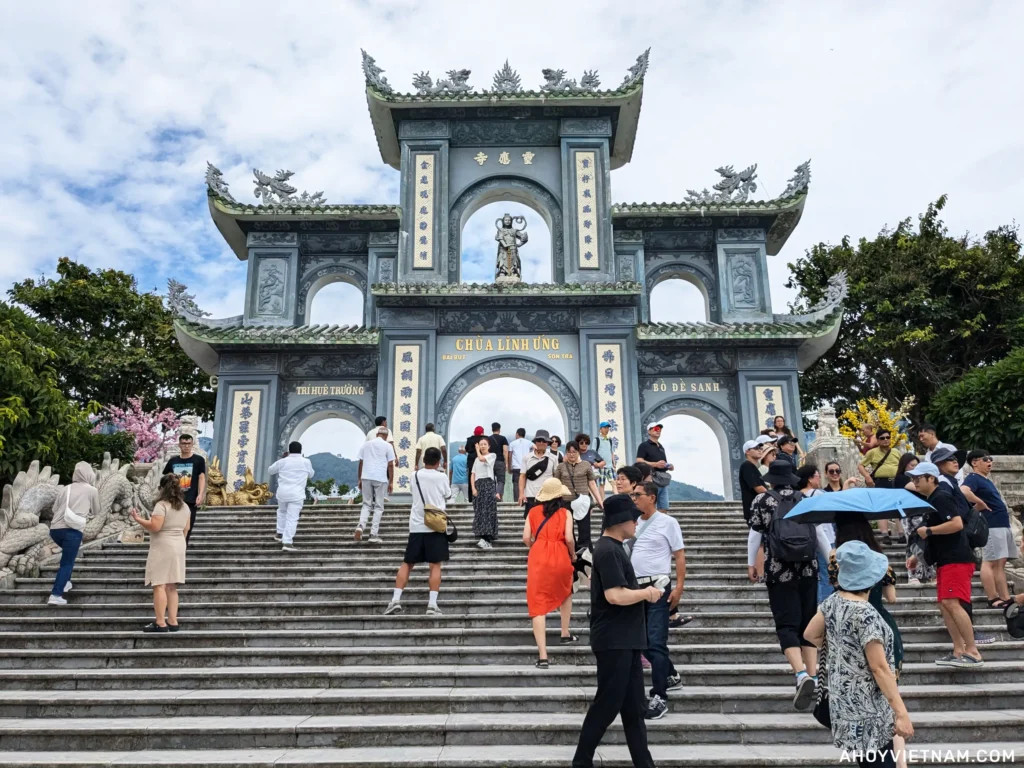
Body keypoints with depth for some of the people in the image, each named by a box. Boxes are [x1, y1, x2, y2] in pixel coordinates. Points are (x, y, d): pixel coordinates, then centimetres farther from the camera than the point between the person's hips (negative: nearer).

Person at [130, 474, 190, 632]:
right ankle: (172, 622, 8)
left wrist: (138, 519, -11)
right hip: (178, 548, 8)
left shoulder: (162, 505, -14)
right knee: (171, 586, 10)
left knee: (160, 585, -6)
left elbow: (155, 527, -23)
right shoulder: (185, 506, 11)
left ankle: (160, 623, -8)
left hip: (162, 548, -8)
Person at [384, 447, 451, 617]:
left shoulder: (415, 475, 4)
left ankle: (396, 599, 0)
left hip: (416, 526, 2)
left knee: (407, 563, 10)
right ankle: (432, 604, -7)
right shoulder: (441, 477, -2)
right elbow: (448, 496, 14)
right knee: (435, 565, 0)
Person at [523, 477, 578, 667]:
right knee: (565, 594, 31)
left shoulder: (533, 512, 7)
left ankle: (543, 655, -8)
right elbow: (569, 538, -8)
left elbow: (526, 538, 1)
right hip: (560, 558, 0)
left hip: (537, 558, 0)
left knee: (538, 604, 0)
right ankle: (565, 634, 35)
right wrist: (573, 554, 11)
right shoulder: (565, 513, 2)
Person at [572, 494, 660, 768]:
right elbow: (615, 595, -26)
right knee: (607, 706, 0)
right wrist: (646, 593, -12)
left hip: (625, 641, 10)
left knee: (633, 708, 12)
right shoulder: (608, 551, -18)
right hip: (614, 642, -9)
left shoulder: (613, 548, 13)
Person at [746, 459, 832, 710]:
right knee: (808, 622, 13)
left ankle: (802, 674, -22)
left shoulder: (762, 500, -2)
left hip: (779, 571, -3)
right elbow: (819, 532, 8)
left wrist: (751, 564, 8)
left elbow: (755, 534, -1)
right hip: (808, 569, 3)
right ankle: (813, 676, 13)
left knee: (787, 625, -3)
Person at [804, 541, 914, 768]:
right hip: (866, 709, -9)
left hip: (842, 699, 9)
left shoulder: (833, 601, 0)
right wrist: (902, 713, -18)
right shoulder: (866, 615, -25)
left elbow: (810, 634, 12)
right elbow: (879, 667, -23)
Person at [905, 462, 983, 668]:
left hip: (956, 559, -11)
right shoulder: (932, 500, 19)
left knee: (952, 603, -16)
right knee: (944, 604, 8)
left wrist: (928, 530, -18)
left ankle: (973, 652, -11)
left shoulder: (941, 497, -12)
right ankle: (958, 651, 11)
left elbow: (957, 524, -26)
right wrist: (917, 557, 21)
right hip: (946, 560, 11)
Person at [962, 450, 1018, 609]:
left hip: (1002, 525, 10)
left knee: (1000, 563, 9)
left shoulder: (986, 480, 21)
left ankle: (1006, 599, 12)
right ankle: (993, 599, -6)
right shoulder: (973, 478, -9)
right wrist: (980, 504, -20)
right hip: (991, 526, -10)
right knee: (990, 562, -8)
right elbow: (963, 491, -31)